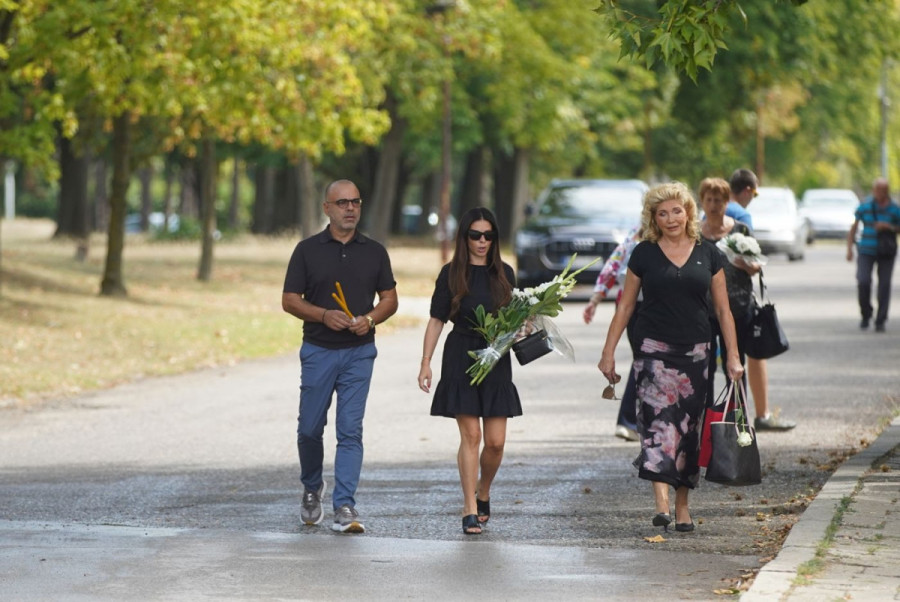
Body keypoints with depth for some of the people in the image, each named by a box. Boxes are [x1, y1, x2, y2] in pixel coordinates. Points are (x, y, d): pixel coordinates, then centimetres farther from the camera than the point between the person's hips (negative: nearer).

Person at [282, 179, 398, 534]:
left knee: (350, 431, -6)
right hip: (318, 350, 0)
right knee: (310, 428, 6)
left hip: (359, 351, 0)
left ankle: (345, 507, -6)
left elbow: (390, 298, 10)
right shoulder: (308, 250, 1)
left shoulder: (374, 252, 6)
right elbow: (289, 300, 1)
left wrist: (371, 319, -10)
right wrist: (324, 315, -16)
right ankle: (312, 488, 33)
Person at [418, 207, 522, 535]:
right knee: (471, 435, -7)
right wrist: (425, 362, -5)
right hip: (461, 358, -3)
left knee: (496, 441, 0)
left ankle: (483, 493, 27)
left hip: (496, 360, 3)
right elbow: (437, 320, 1)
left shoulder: (504, 274, 8)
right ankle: (470, 511, -1)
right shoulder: (452, 274, 0)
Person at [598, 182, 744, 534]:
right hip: (655, 349, -2)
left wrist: (732, 355, 5)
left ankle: (682, 504, 17)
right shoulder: (644, 254, 3)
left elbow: (723, 309, 10)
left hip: (696, 352, 2)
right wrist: (608, 352, 5)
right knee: (659, 417, -17)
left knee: (689, 426, 6)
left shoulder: (707, 254, 7)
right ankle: (661, 502, -27)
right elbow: (625, 306, 8)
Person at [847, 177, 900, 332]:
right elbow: (854, 226, 6)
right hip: (866, 251, 0)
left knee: (884, 285, -2)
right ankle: (865, 314, 9)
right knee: (863, 282, -13)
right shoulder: (865, 206, -1)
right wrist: (849, 248, 1)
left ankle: (880, 322, 6)